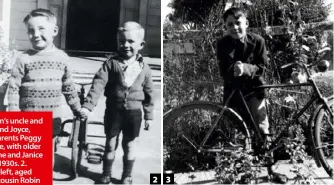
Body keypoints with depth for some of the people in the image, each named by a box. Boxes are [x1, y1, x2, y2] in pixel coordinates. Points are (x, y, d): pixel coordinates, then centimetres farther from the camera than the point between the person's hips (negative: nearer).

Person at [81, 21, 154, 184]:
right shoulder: (111, 63, -7)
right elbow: (98, 84, -15)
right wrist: (88, 105, -25)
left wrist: (149, 115, 8)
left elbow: (149, 93, 6)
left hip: (134, 112, 1)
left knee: (130, 146, 11)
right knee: (110, 144, 12)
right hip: (114, 111, -1)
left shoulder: (144, 68, -1)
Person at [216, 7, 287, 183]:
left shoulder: (258, 41, -11)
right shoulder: (222, 43, -11)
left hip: (253, 89, 0)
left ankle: (270, 168, 6)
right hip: (233, 89, 1)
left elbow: (260, 68, -12)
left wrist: (245, 68, -32)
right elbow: (223, 73, -14)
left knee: (263, 129, -2)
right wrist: (233, 70, -37)